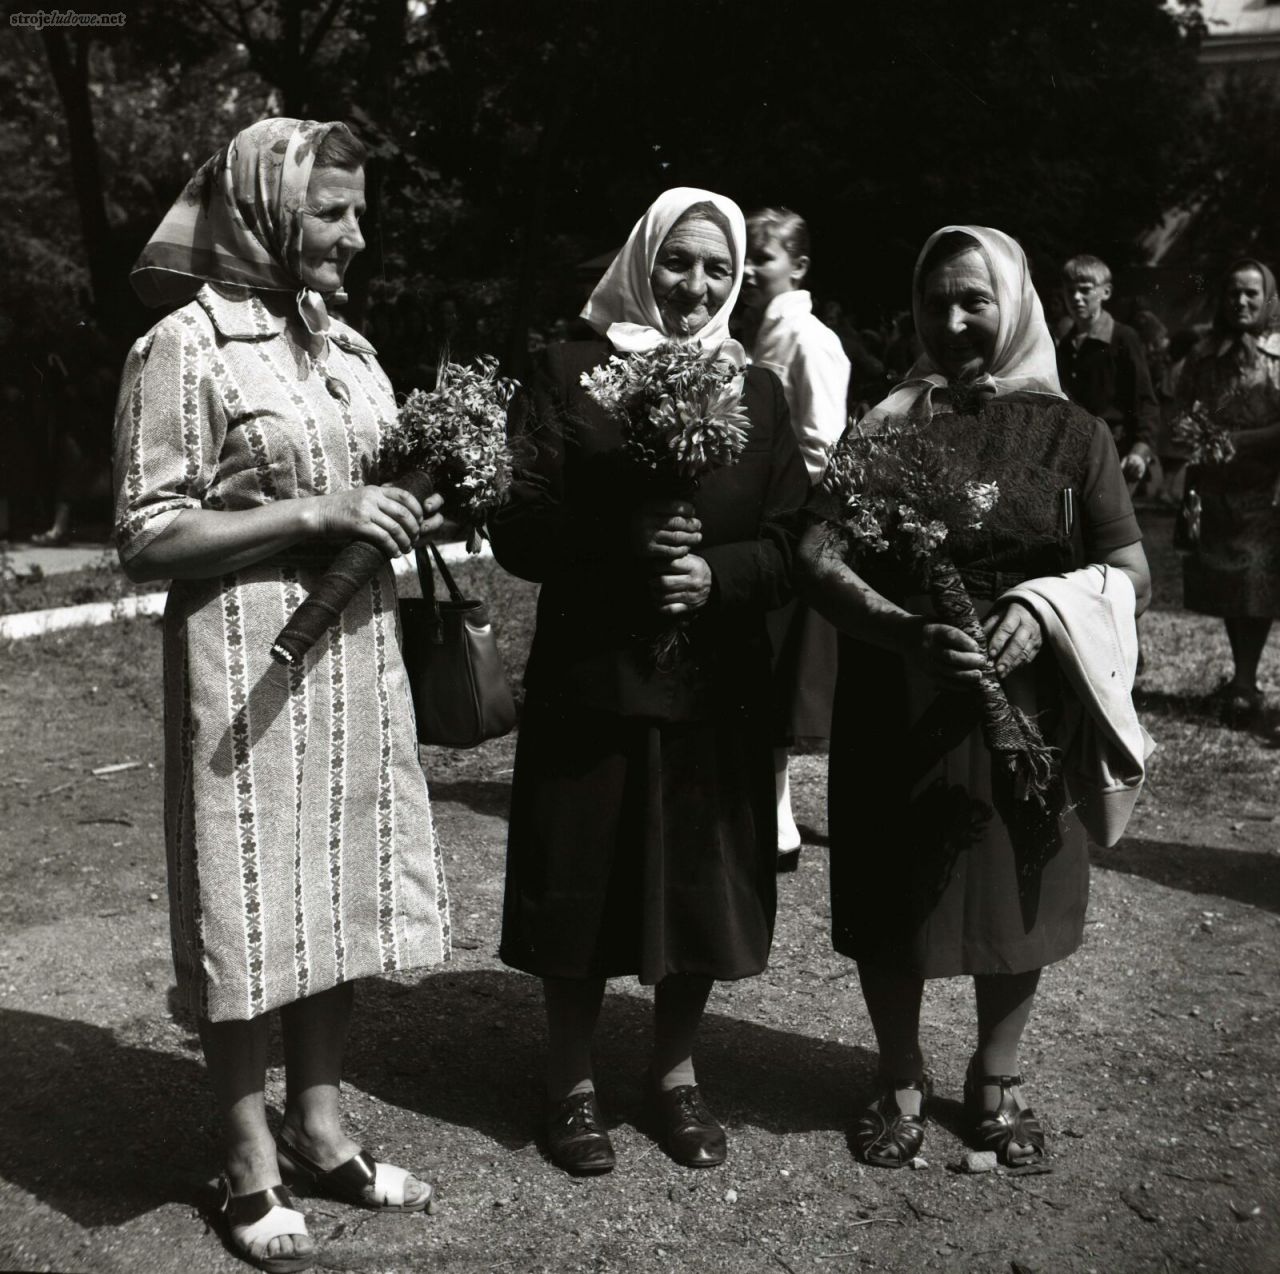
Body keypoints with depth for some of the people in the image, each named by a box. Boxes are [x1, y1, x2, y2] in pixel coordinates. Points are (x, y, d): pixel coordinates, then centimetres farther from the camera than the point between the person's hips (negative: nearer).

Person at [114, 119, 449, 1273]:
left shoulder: (345, 344, 12)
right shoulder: (185, 347, -9)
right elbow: (148, 539, -13)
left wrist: (407, 512, 0)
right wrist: (312, 513, -19)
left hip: (356, 649, 7)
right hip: (247, 661, -7)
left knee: (342, 893, 13)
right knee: (252, 912, 3)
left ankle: (319, 1127, 29)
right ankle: (251, 1168, 19)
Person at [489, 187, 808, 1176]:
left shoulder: (759, 391, 8)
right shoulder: (570, 373, 1)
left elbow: (790, 541, 2)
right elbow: (520, 527, -7)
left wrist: (716, 572, -17)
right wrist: (624, 543, -22)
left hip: (716, 685, 2)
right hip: (589, 677, -2)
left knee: (699, 881, 10)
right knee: (581, 880, 6)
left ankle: (676, 1073, 31)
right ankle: (572, 1082, 26)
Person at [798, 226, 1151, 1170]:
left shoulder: (1072, 434, 1)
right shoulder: (889, 427, 1)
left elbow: (1130, 577, -1)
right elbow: (818, 560, -8)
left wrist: (1044, 613, -21)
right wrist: (908, 631, -25)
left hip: (1027, 707, 0)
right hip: (896, 712, 0)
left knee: (1015, 898, 12)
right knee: (890, 904, 8)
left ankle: (997, 1077, 36)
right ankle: (901, 1081, 32)